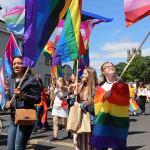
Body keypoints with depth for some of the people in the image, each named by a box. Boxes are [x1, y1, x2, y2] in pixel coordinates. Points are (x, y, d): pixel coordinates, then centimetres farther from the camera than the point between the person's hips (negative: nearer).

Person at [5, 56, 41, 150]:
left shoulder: (32, 80, -9)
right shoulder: (11, 80, 12)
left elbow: (37, 99, -12)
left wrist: (23, 95, -25)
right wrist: (7, 102, 2)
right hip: (13, 118, 7)